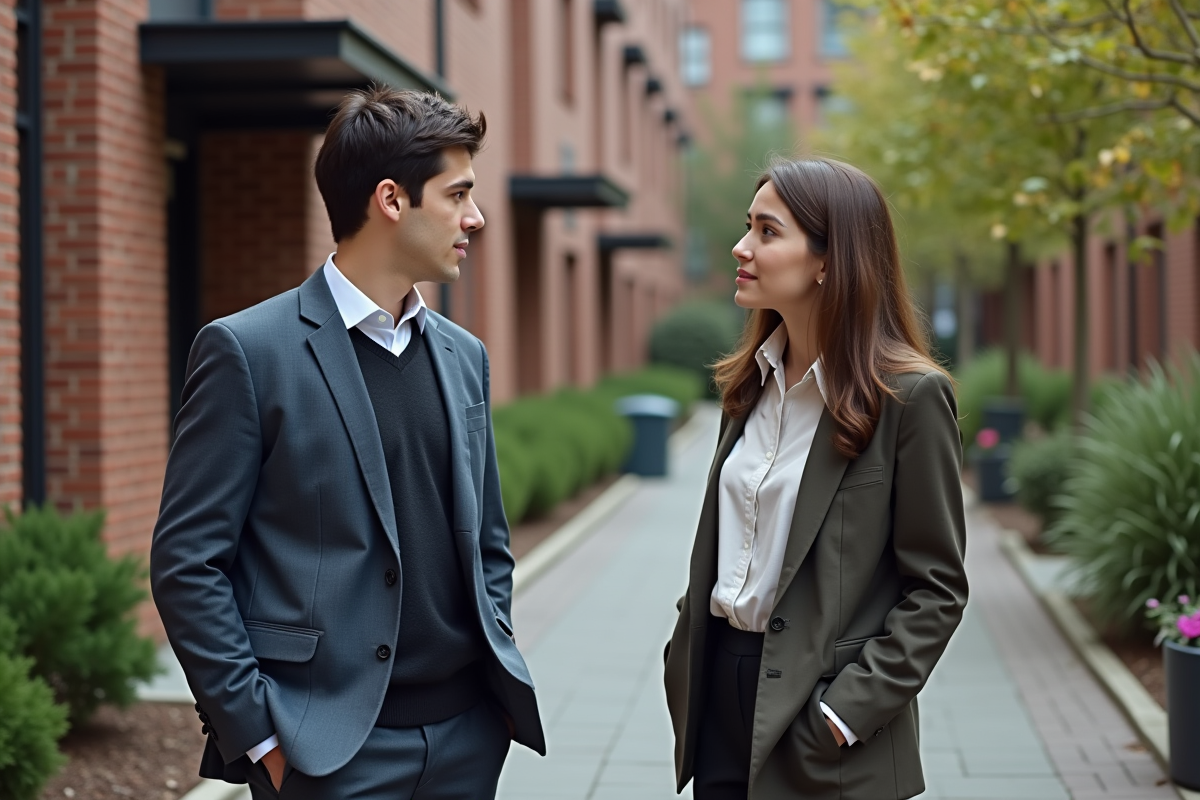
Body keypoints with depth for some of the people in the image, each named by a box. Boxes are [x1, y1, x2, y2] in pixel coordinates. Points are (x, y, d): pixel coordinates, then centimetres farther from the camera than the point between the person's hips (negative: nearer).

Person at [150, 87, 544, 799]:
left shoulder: (464, 356, 11)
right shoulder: (246, 351, -7)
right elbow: (186, 562, -9)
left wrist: (504, 679, 8)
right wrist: (256, 734, -11)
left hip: (468, 738, 5)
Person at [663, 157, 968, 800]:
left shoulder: (910, 396, -13)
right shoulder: (752, 382, 7)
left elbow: (936, 590, -12)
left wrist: (844, 715, -17)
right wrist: (685, 660, 6)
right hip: (724, 681, 6)